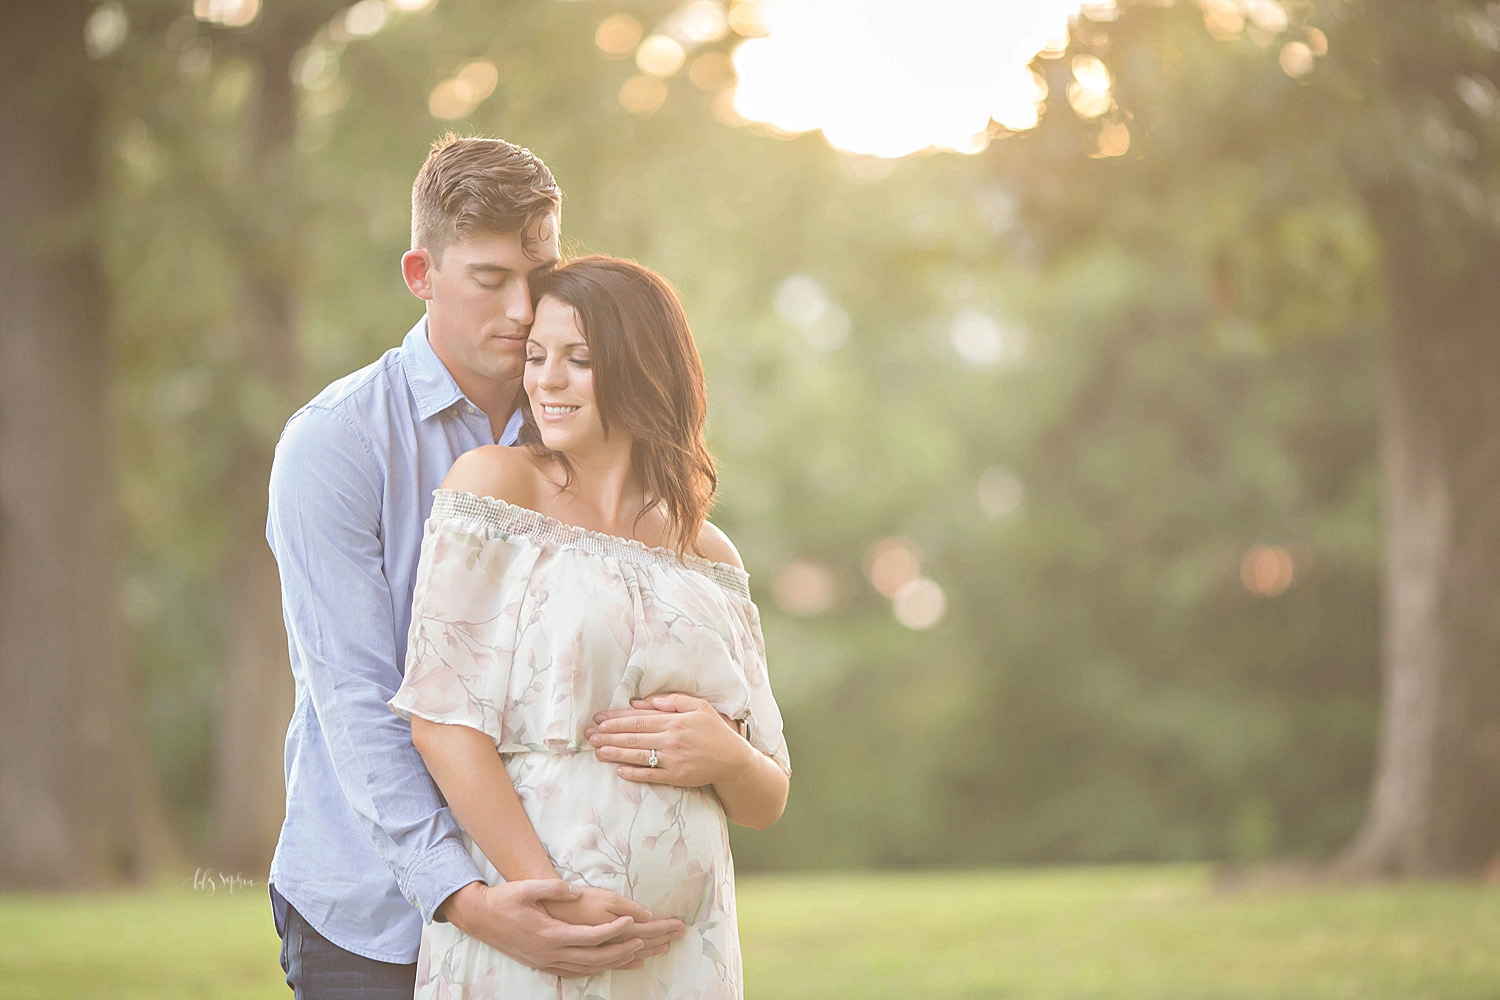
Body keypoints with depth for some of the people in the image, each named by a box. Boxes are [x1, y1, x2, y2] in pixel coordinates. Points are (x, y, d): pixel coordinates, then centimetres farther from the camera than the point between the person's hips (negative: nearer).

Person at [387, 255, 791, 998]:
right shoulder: (493, 485, 0)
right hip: (517, 940, -3)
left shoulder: (708, 558, 9)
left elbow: (766, 803, 12)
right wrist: (556, 900, -16)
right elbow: (441, 718, -10)